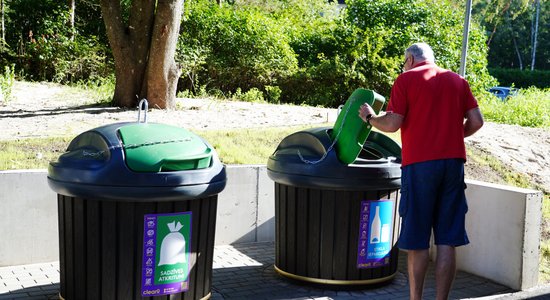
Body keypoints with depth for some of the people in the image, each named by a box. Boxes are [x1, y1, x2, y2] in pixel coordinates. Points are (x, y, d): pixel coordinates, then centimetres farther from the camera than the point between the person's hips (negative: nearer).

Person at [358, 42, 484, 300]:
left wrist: (370, 117, 12)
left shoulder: (406, 79, 2)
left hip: (420, 163, -3)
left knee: (417, 240, 4)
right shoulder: (457, 80, 14)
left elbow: (392, 124, -6)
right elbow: (476, 121, 8)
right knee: (447, 240, 5)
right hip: (454, 161, 4)